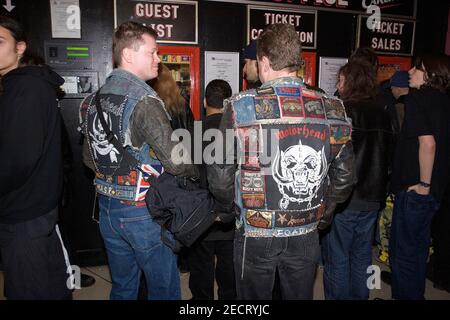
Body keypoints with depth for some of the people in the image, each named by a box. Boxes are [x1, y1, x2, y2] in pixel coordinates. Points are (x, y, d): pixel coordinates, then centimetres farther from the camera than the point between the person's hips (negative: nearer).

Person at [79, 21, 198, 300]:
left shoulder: (95, 99, 6)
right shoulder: (144, 101, -19)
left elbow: (89, 158, 13)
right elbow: (175, 161, -22)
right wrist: (200, 170, -3)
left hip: (108, 207, 8)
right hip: (142, 211, -8)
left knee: (122, 287, 23)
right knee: (165, 288, 10)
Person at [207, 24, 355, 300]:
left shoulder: (240, 108, -15)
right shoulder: (331, 109, -4)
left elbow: (221, 176, -12)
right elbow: (344, 176, 2)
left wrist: (231, 208, 8)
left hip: (255, 234, -2)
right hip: (306, 235, 3)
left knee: (254, 296, 19)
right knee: (300, 295, 22)